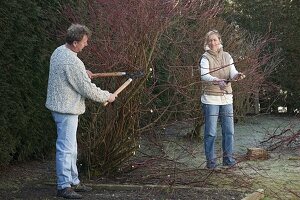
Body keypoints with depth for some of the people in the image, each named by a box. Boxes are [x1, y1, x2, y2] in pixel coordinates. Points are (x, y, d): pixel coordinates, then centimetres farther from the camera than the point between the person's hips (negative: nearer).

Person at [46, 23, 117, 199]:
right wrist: (107, 96, -5)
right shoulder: (73, 62, -25)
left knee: (71, 147, 18)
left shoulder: (58, 51, 6)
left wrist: (83, 73, 18)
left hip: (60, 104, 11)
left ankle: (73, 181, 27)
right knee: (66, 147, -5)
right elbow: (88, 89, -19)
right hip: (67, 108, -11)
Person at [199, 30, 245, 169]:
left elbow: (232, 73, -2)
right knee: (210, 132, -2)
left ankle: (228, 158, 15)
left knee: (228, 130, 5)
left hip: (226, 98, 4)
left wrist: (237, 75, -26)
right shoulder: (205, 58, -4)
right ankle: (210, 160, 6)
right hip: (210, 99, -4)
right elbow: (204, 75, -20)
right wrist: (217, 81, -38)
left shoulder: (227, 56, 9)